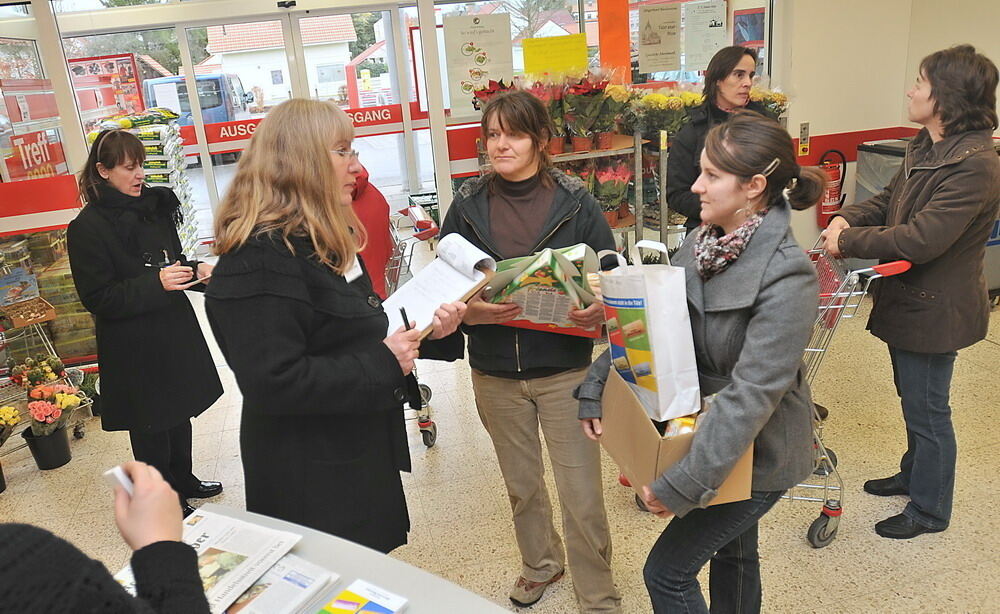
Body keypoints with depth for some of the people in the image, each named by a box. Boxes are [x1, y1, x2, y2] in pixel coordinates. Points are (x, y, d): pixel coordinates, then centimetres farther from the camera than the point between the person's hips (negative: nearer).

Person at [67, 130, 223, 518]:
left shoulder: (154, 208, 5)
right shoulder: (88, 227, -15)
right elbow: (97, 299, -17)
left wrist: (195, 272, -5)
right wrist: (156, 284, -26)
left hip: (174, 331, 7)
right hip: (134, 348, -7)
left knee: (180, 412, 20)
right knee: (151, 427, 7)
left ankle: (184, 480, 40)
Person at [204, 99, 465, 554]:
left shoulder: (325, 242, 10)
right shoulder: (262, 260, -23)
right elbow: (274, 383, -30)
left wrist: (425, 333, 1)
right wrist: (382, 363, -25)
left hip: (359, 457, 10)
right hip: (311, 483, -9)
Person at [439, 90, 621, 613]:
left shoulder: (575, 203, -7)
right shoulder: (467, 206, -1)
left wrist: (600, 310, -24)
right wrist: (468, 311, -21)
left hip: (565, 369, -2)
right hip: (495, 373, 3)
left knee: (582, 498, 3)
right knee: (521, 486, 22)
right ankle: (540, 562, 49)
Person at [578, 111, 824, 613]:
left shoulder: (787, 276, -29)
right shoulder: (701, 244, -6)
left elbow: (752, 393, -31)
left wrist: (683, 483, -30)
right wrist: (596, 388, -5)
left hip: (756, 454, -7)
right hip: (707, 430, 7)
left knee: (667, 571, 2)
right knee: (731, 551, 26)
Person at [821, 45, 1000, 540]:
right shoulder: (926, 147, 5)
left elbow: (921, 239, -30)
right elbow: (889, 201, 12)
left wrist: (848, 242, -21)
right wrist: (848, 218, -8)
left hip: (935, 309, -9)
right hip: (908, 299, 9)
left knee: (927, 410, 6)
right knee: (914, 400, 24)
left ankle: (929, 510, 25)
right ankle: (915, 474, 45)